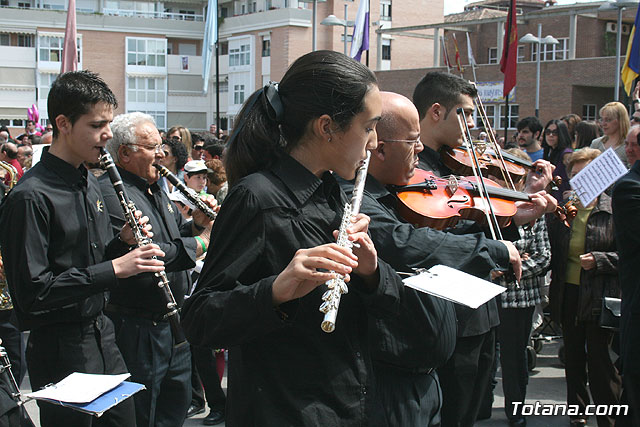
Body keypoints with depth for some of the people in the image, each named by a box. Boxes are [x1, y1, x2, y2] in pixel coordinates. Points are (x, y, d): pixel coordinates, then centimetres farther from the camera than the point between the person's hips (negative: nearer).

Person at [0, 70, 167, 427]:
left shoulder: (89, 183, 9)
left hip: (102, 334, 8)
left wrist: (122, 242, -2)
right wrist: (115, 268, -24)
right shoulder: (30, 197, -19)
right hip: (60, 349, -8)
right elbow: (32, 292, -22)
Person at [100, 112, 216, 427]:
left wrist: (196, 224, 1)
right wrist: (199, 243, -22)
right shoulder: (111, 193, -19)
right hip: (137, 327, -9)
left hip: (173, 319, 10)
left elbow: (174, 237, 23)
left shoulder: (155, 190, 14)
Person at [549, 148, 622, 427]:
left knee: (599, 360, 0)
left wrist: (599, 260, -20)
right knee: (573, 359, 15)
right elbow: (552, 253, 13)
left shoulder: (614, 210, -6)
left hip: (599, 298, -5)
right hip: (568, 295, 5)